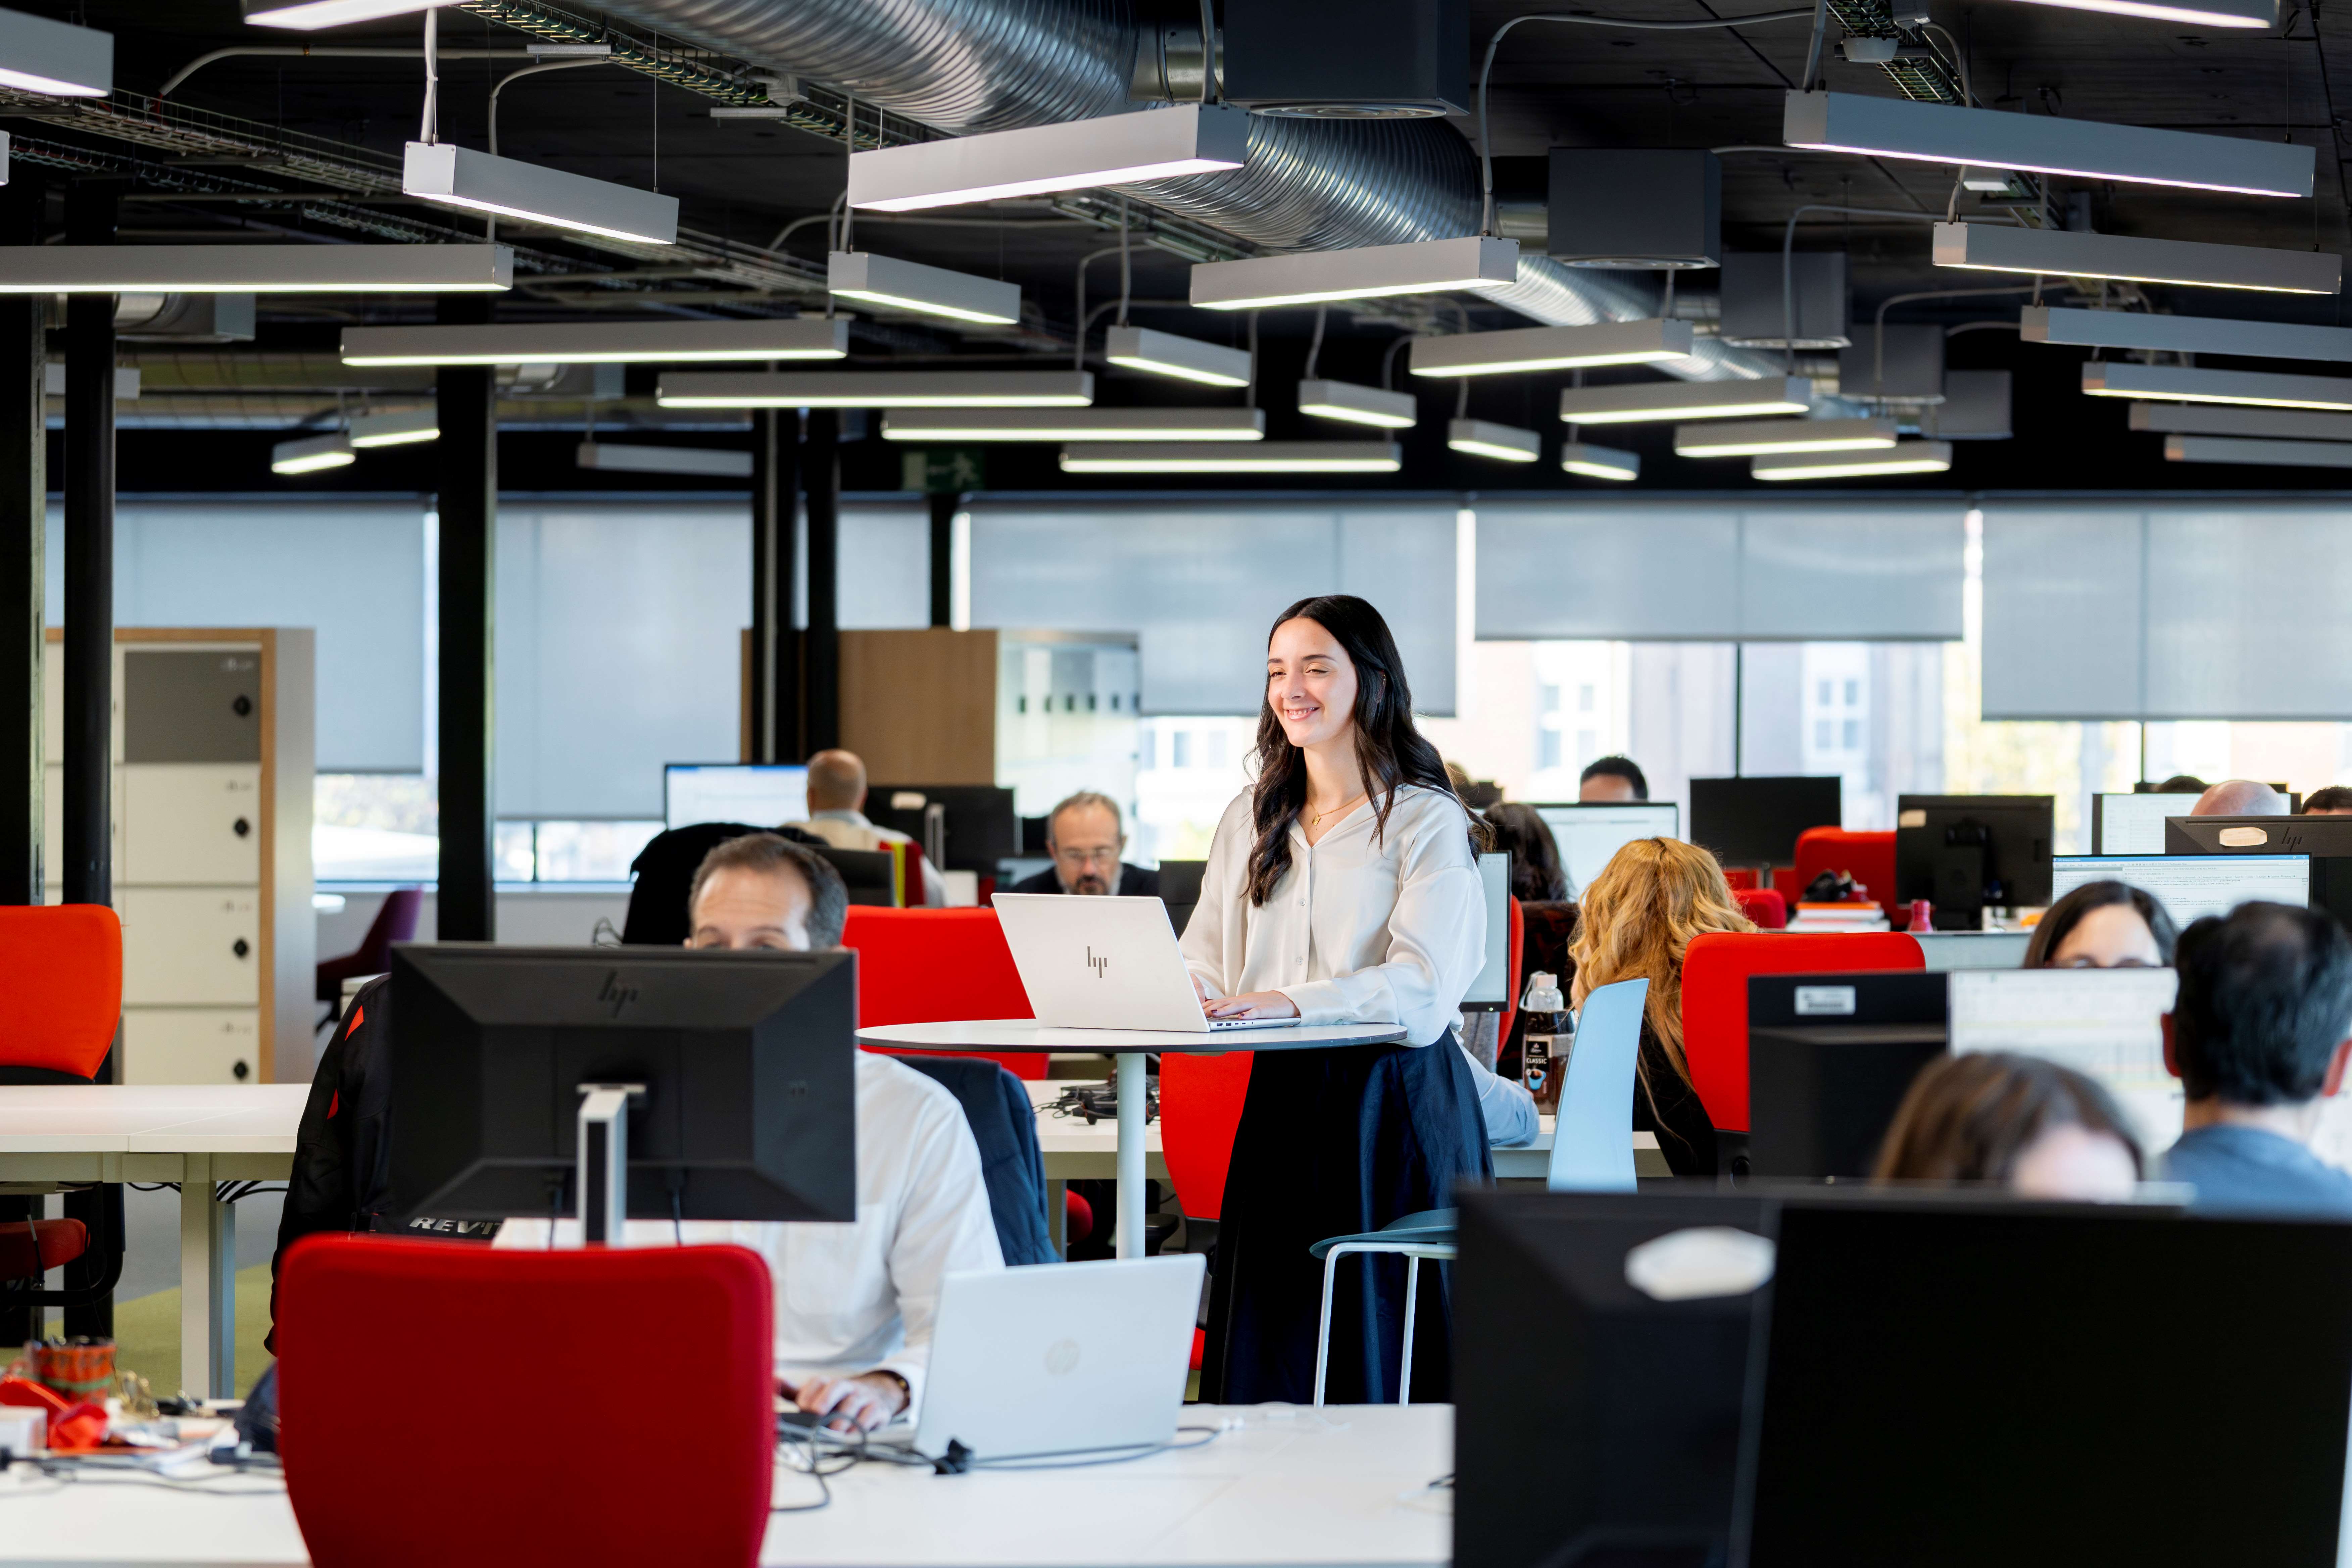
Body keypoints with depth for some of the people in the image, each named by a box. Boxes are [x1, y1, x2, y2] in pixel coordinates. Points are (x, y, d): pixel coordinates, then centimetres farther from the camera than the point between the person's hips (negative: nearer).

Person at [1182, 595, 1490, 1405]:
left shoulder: (1425, 822, -2)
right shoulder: (1251, 820, 17)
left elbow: (1421, 988, -14)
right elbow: (1203, 967, 14)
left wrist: (1293, 1000, -27)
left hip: (1394, 1102, -5)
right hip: (1279, 1101, 5)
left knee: (1379, 1352, -6)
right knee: (1269, 1355, 1)